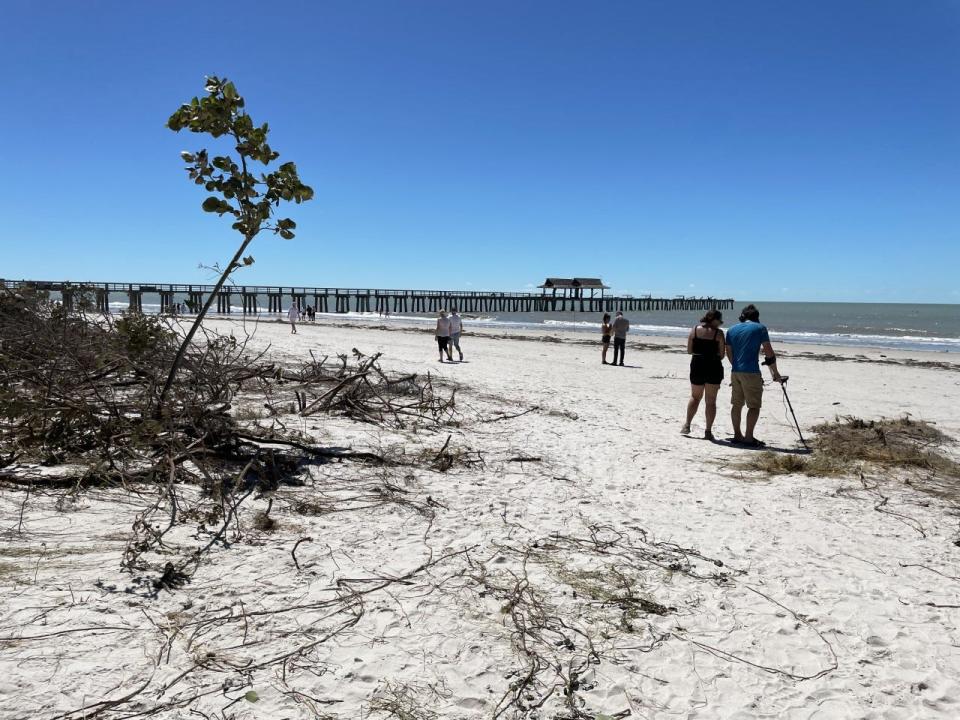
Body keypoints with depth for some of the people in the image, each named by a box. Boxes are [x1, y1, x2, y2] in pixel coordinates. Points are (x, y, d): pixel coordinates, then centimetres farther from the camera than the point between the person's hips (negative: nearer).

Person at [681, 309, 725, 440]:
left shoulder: (694, 330, 0)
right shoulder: (718, 333, -7)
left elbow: (689, 351, 2)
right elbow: (721, 354, -5)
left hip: (697, 366, 2)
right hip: (713, 368, -2)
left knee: (695, 397, 20)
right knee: (711, 401, 7)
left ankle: (687, 425, 14)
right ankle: (708, 431, 7)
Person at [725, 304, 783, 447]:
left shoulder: (731, 330, 12)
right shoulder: (759, 328, -3)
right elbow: (769, 352, -5)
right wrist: (775, 372, 2)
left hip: (735, 372, 6)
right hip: (751, 373, -6)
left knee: (737, 404, 13)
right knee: (754, 406, -1)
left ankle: (737, 435, 19)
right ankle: (749, 437, -4)